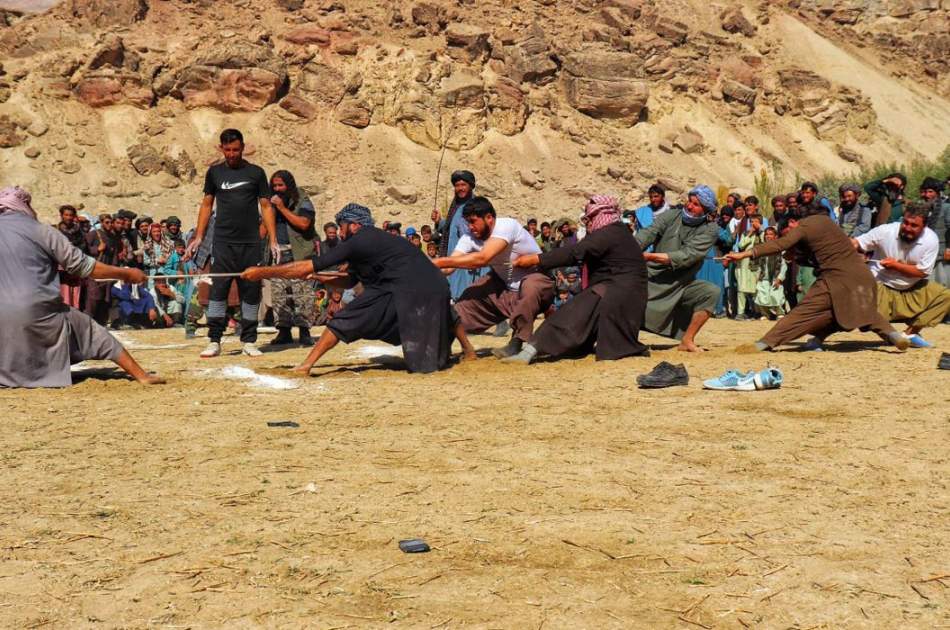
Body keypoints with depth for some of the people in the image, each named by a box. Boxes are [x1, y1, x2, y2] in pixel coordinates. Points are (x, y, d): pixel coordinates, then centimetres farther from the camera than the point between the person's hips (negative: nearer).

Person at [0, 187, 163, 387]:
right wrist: (126, 274, 11)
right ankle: (142, 375, 14)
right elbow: (83, 266, 2)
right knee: (92, 332, 13)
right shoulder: (42, 231, 0)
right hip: (38, 310, -2)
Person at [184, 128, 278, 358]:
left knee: (251, 292, 2)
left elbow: (266, 207, 6)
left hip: (250, 243, 0)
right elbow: (206, 205, 14)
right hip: (222, 242, 0)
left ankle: (249, 341, 10)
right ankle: (214, 341, 0)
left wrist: (273, 240, 0)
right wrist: (198, 237, 6)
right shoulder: (214, 172, 9)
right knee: (218, 290, -4)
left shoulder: (256, 173, 5)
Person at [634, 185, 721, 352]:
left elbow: (688, 256, -16)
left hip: (681, 285, 0)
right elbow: (647, 234, -14)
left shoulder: (710, 230, -2)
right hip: (652, 278, 0)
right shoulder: (670, 217, 3)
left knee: (711, 292, -21)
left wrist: (650, 256, -25)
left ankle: (687, 341, -13)